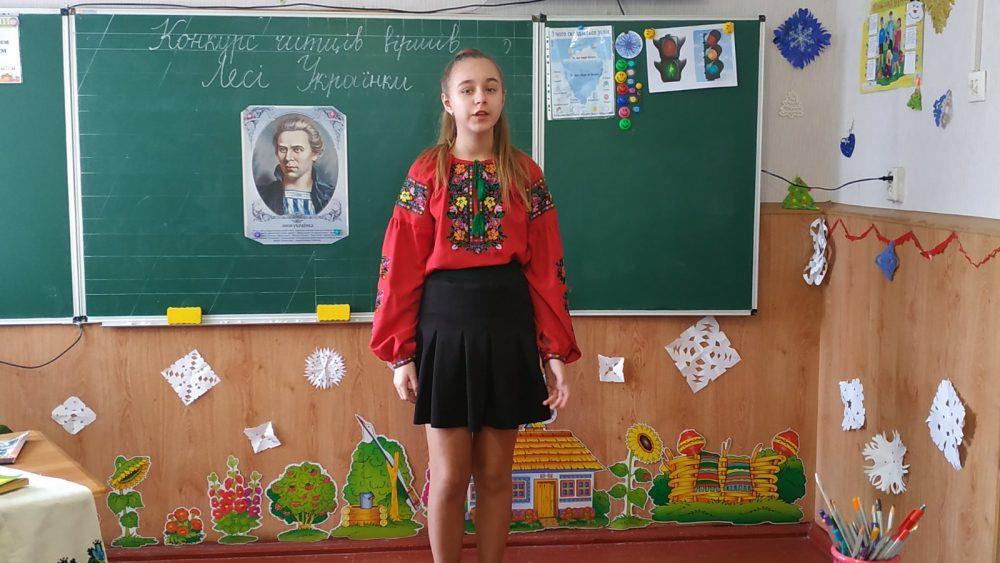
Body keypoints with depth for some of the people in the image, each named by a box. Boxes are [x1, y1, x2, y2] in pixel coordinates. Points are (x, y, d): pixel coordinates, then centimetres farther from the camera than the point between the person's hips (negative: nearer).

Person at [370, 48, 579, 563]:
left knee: (495, 474, 11)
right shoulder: (426, 173, -2)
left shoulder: (525, 174, 3)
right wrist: (400, 353, -6)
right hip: (445, 326, -1)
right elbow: (400, 269, -3)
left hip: (508, 328, 2)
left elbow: (547, 269, 2)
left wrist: (557, 350, -1)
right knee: (449, 477, 5)